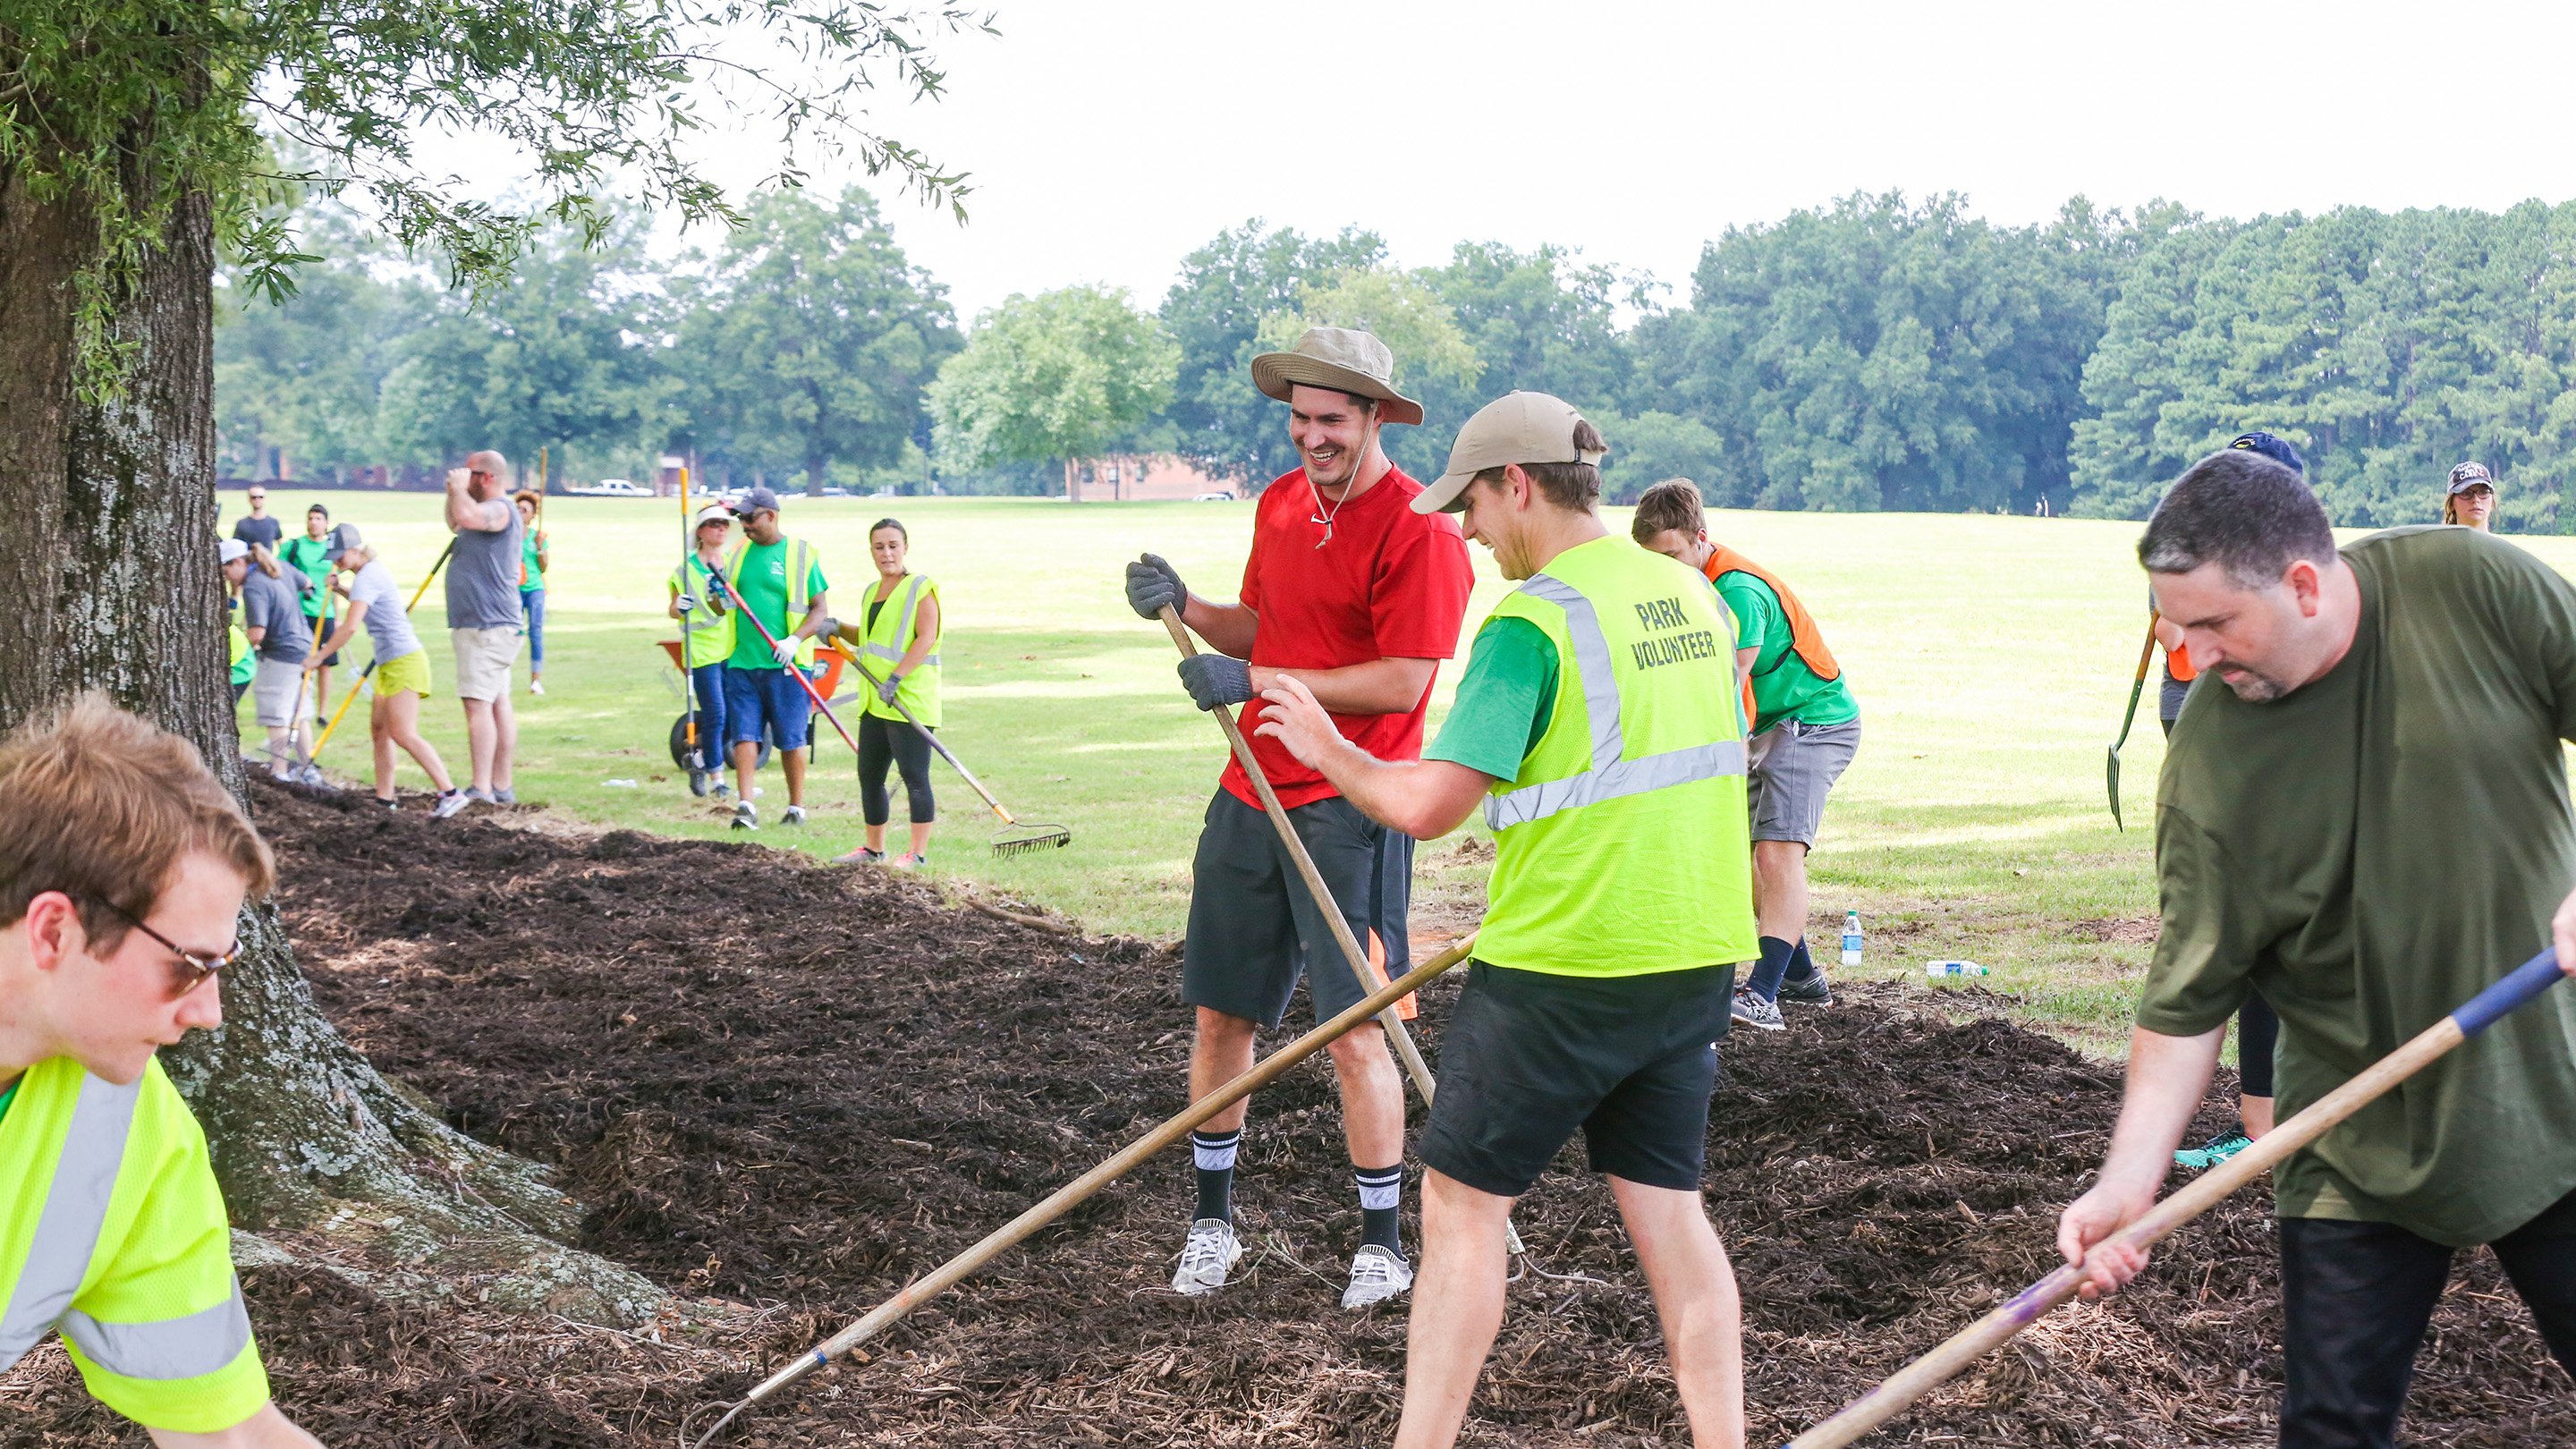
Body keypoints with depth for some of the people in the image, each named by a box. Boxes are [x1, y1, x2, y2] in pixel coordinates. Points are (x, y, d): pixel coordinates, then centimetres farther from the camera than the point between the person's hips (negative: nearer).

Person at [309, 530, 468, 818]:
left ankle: (451, 793, -23)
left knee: (404, 734, -18)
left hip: (403, 661, -11)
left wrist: (320, 656, -15)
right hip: (390, 664, 11)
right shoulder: (374, 569, 17)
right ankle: (385, 798, 15)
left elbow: (350, 627, -24)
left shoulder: (366, 577, -14)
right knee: (379, 730, 12)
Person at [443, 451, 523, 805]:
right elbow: (455, 523, 40)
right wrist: (452, 492, 22)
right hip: (490, 626, 11)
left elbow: (466, 516, -36)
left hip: (487, 627, -11)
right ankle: (501, 786, 14)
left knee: (478, 704, -14)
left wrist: (459, 487, -17)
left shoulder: (500, 510, -14)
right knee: (498, 703, 11)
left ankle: (481, 789, -18)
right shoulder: (485, 513, 20)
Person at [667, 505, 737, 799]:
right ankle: (717, 776, 4)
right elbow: (673, 609, 0)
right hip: (702, 648, -4)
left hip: (732, 648, 4)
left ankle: (700, 758, 25)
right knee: (714, 714, -8)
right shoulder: (687, 568, 1)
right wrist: (677, 608, -22)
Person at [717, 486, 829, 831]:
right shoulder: (740, 553, 12)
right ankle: (745, 806, -7)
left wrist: (795, 640, -18)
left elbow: (821, 610, -3)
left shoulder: (801, 554, -1)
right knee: (744, 734, -5)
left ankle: (797, 807, 14)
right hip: (742, 661, 4)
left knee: (790, 740, 2)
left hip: (786, 664, -4)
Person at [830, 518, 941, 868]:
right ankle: (873, 848, 22)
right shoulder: (873, 592, 18)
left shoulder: (920, 587, -6)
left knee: (914, 777, -7)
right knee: (869, 776, 12)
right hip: (875, 703, 8)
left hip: (910, 700, -8)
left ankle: (918, 852, -4)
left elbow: (926, 638, -15)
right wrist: (840, 631, 16)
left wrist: (896, 677, -22)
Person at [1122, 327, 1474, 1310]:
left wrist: (1257, 682, -19)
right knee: (1220, 1012, 11)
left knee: (1355, 1032, -5)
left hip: (1348, 807, -7)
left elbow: (1402, 681, -19)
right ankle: (1212, 1219, 25)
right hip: (1252, 792, 7)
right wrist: (1185, 609, 1)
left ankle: (1383, 1242, 9)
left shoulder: (1419, 529, -14)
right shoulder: (1280, 503, 11)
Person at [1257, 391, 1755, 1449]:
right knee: (1667, 1206, 13)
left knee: (1461, 1202, 4)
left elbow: (1424, 807, -19)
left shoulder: (1531, 623, -15)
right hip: (1695, 961, 7)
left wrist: (1327, 749, 0)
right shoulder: (1693, 599, 8)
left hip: (1562, 967, -7)